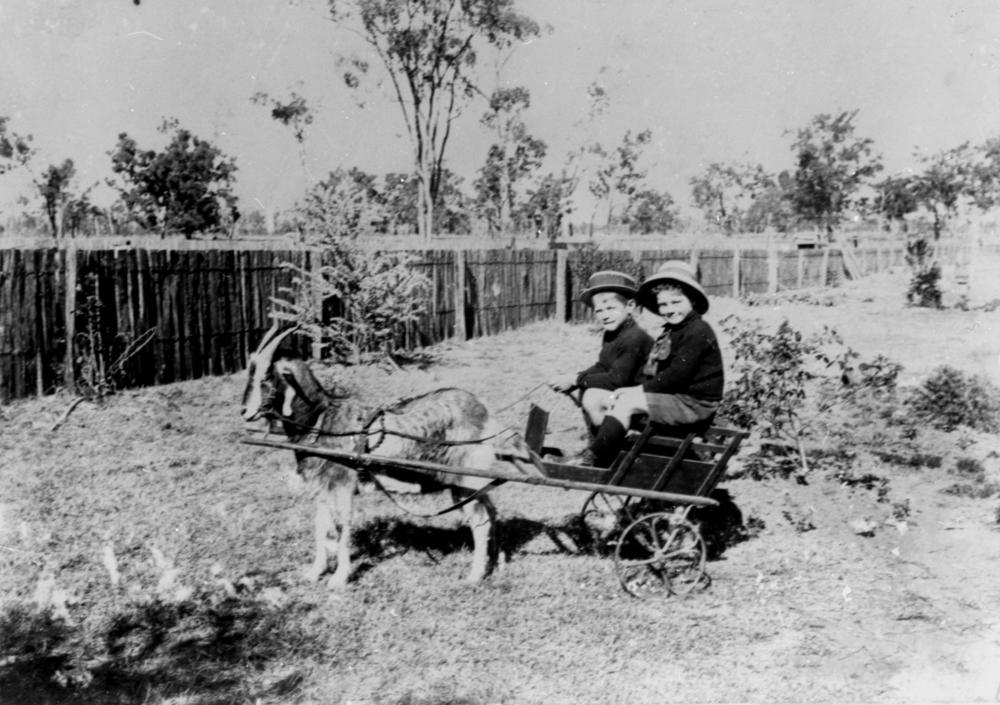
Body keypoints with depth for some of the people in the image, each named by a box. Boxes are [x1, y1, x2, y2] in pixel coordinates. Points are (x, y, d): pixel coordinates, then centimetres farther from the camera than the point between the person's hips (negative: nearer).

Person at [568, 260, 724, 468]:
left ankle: (593, 458, -12)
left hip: (694, 403, -9)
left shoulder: (698, 331, -14)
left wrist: (641, 389, -16)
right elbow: (651, 371, 13)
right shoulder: (671, 332, 17)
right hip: (675, 397, 10)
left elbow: (678, 374, -21)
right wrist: (636, 388, -6)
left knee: (626, 402, -18)